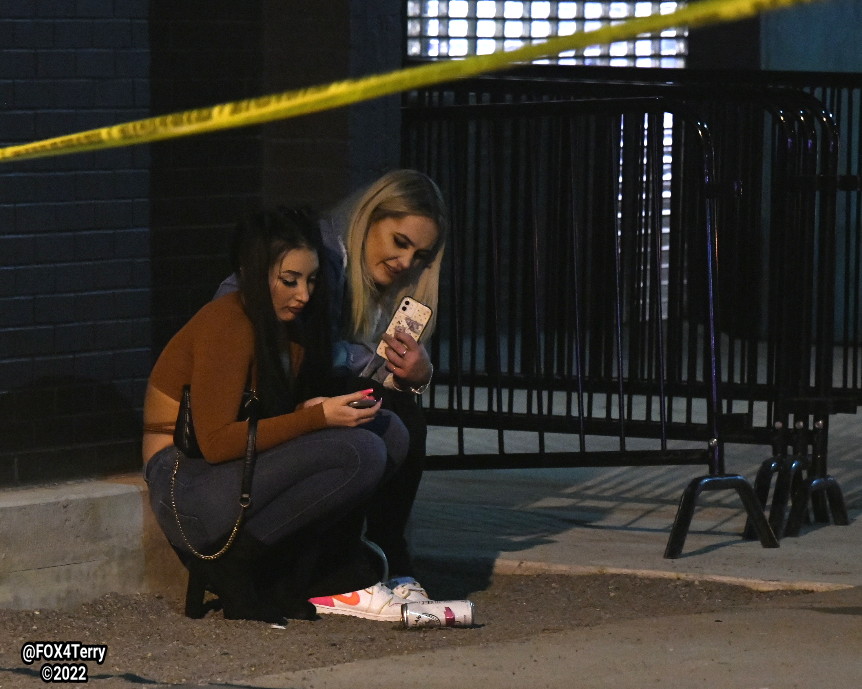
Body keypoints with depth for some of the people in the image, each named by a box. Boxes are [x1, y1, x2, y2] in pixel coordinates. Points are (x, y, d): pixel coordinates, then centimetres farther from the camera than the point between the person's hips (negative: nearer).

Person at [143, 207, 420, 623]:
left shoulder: (286, 326, 12)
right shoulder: (225, 326, -15)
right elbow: (216, 442, -21)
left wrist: (315, 410, -7)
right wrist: (317, 418, -21)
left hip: (238, 475, 9)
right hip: (191, 492, -9)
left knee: (388, 432, -4)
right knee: (360, 452, -24)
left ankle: (336, 581, -8)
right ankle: (234, 565, -14)